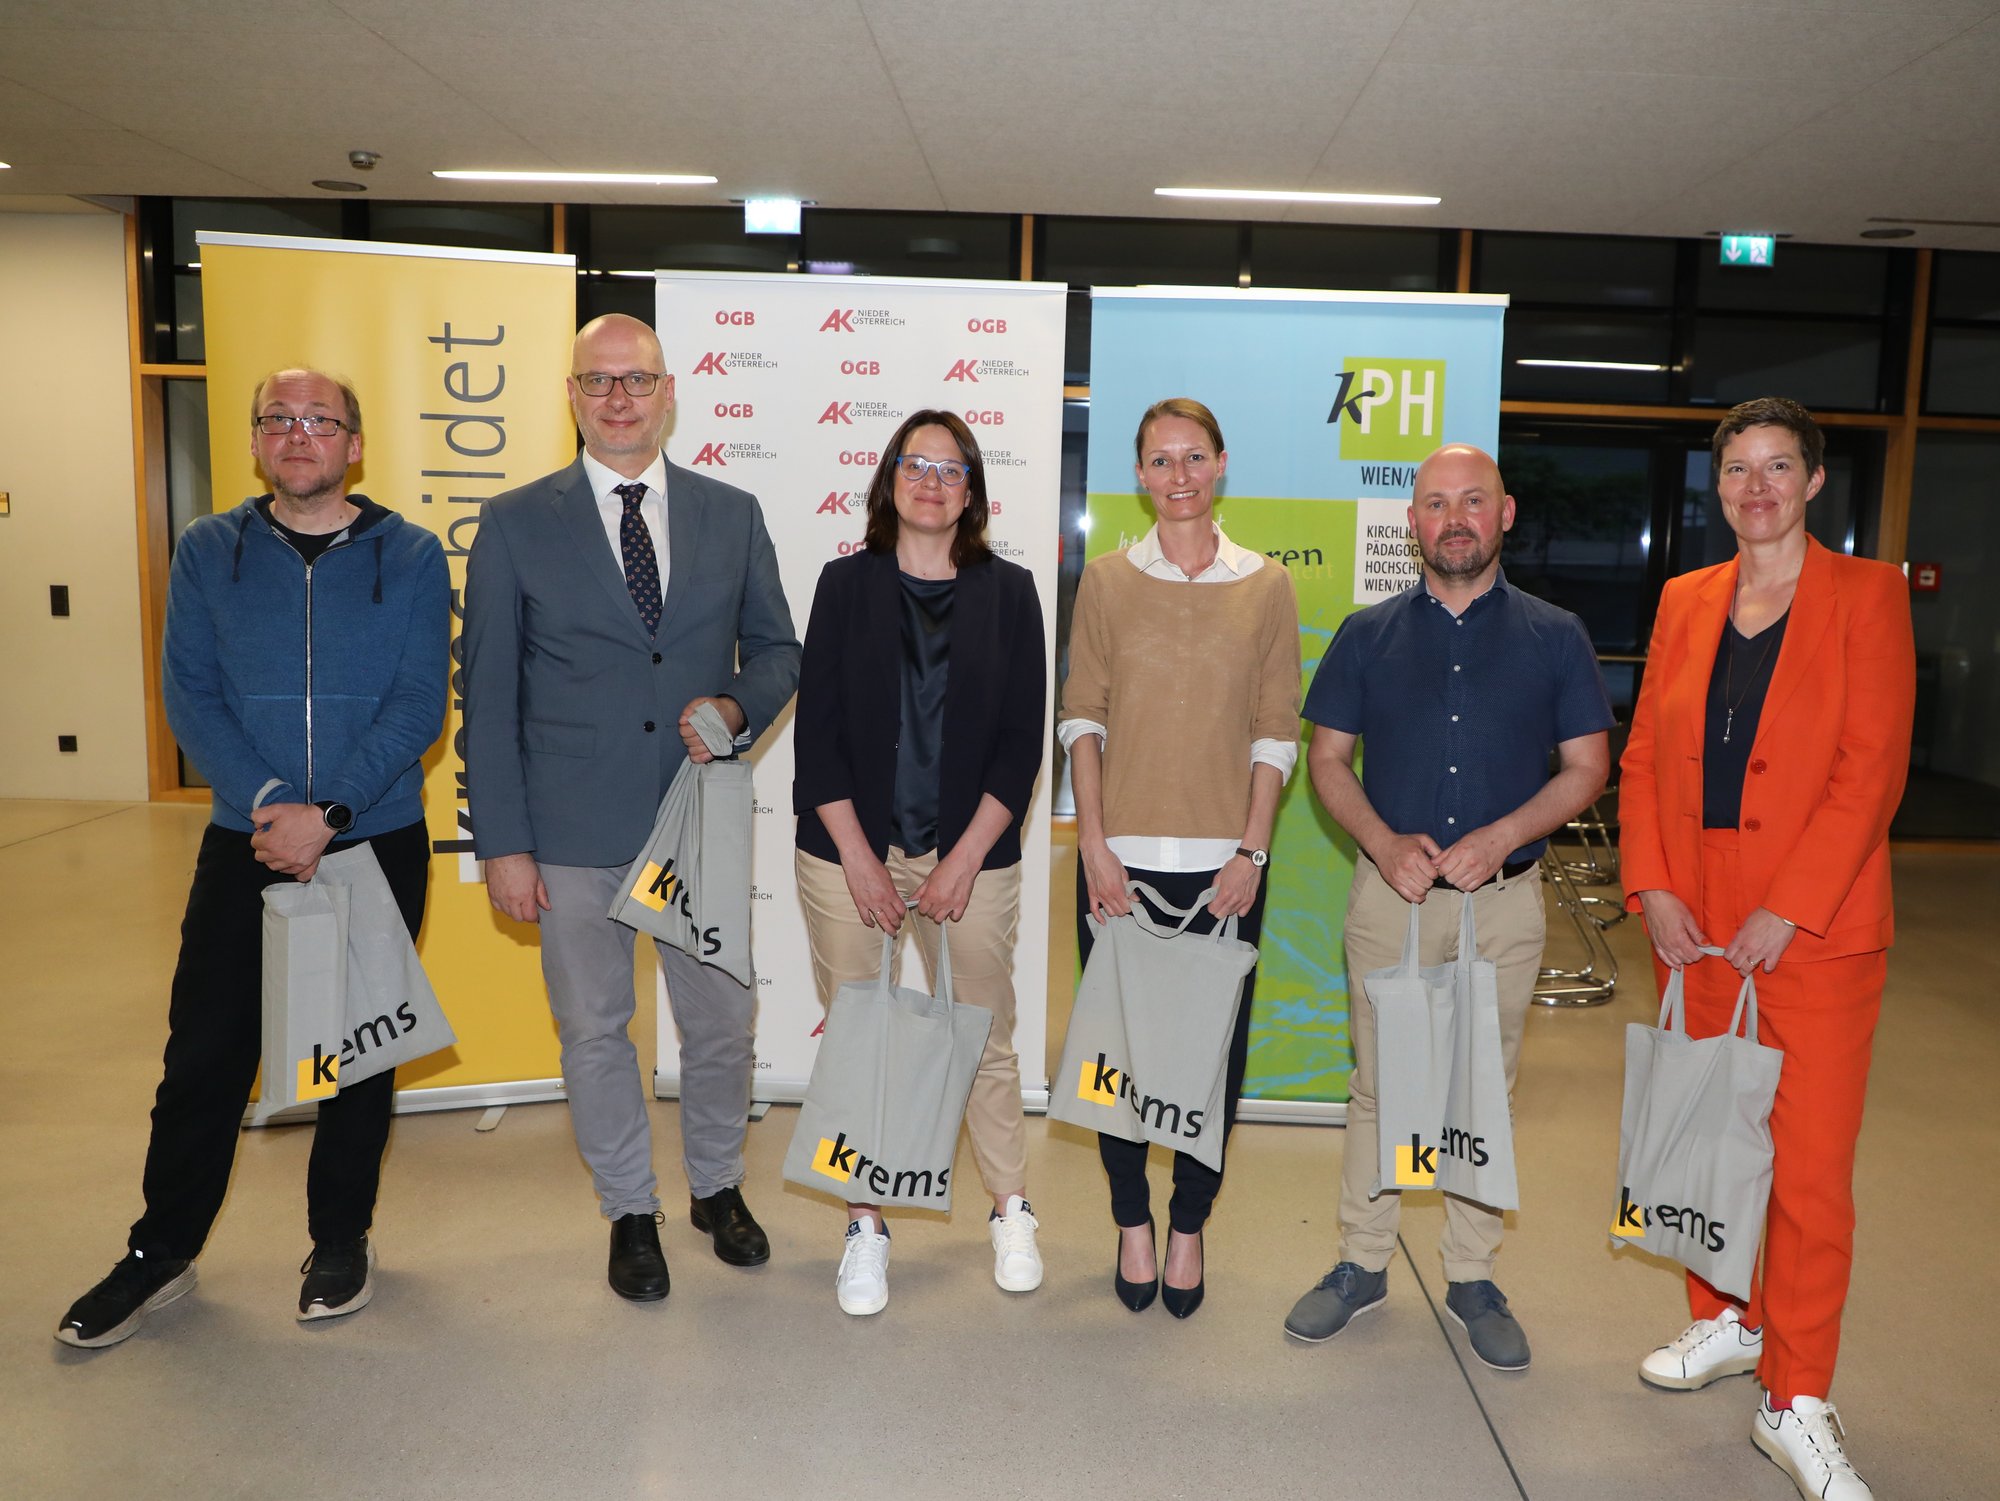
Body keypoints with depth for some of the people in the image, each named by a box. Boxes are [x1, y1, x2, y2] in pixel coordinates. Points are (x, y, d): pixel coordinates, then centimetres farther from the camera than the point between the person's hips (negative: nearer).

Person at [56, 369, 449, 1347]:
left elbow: (419, 705, -8)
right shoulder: (208, 553, 5)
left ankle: (341, 1240, 26)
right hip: (244, 843, 1)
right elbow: (189, 696, -1)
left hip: (377, 843, -1)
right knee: (205, 1050, 5)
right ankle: (162, 1252, 24)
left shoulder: (410, 557, -1)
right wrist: (267, 801, -15)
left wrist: (326, 813, -17)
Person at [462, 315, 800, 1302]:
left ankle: (717, 1188, 37)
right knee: (594, 1031, 12)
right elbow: (487, 695, -1)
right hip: (574, 829, -1)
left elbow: (776, 649, 11)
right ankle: (630, 1212, 33)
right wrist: (501, 842, -6)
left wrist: (736, 707, -12)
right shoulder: (516, 524, -1)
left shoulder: (731, 515, 4)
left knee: (722, 1021, 12)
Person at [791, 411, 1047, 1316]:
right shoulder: (847, 585, 4)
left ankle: (1010, 1210, 28)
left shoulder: (1008, 591, 4)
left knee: (984, 1039, 7)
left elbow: (1022, 741, 0)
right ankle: (865, 1227, 22)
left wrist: (963, 860, -7)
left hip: (969, 853, 0)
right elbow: (817, 730, 0)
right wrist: (859, 858, -7)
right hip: (848, 851, 1)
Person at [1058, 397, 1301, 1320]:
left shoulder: (1265, 587, 4)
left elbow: (1278, 730, 4)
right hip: (1122, 856, 0)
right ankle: (1132, 1223, 27)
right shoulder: (1107, 580, 4)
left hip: (1221, 861, 0)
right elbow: (1081, 715, 3)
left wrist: (1251, 850, -4)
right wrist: (1094, 842, -5)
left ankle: (1188, 1227, 26)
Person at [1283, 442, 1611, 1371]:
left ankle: (1473, 1278, 25)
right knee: (1378, 1084, 8)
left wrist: (1500, 838, -14)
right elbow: (1327, 758, 5)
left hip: (1505, 898, 0)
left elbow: (1586, 768, 2)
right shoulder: (1369, 635, 5)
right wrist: (1386, 844, -11)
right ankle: (1362, 1263, 23)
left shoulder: (1555, 636, 3)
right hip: (1390, 891, 0)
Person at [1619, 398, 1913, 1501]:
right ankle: (1726, 1323, 35)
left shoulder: (1866, 595, -2)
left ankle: (1796, 1408, 12)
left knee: (1810, 1166, -2)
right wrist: (1652, 888, -2)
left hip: (1815, 924, -4)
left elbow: (1871, 768, -10)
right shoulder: (1685, 601, 10)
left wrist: (1784, 912, -15)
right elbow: (1644, 756, 10)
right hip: (1697, 920, 4)